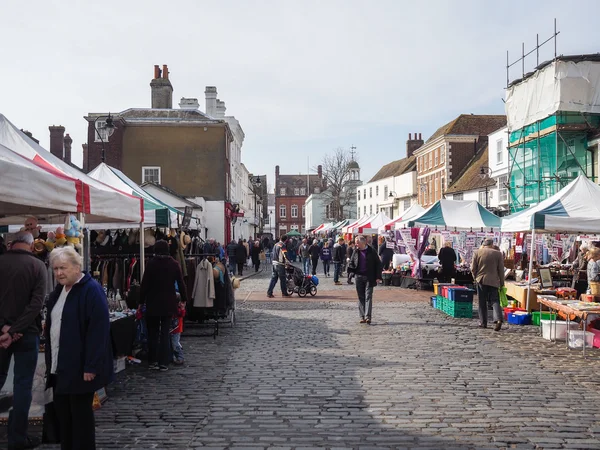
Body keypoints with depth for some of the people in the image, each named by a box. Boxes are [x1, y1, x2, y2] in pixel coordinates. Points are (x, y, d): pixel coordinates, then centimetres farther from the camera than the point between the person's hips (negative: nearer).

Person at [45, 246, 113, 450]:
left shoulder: (92, 290, -15)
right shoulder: (59, 290, 12)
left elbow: (98, 330, -21)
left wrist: (91, 366, -23)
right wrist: (50, 361, 15)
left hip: (79, 367, -8)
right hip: (59, 366, 8)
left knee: (81, 414, 2)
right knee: (62, 413, 14)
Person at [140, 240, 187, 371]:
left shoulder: (151, 264, -7)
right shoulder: (174, 264, -2)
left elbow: (144, 284, -6)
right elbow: (181, 283, 1)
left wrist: (141, 301, 2)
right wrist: (184, 299, 11)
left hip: (153, 303, -1)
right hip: (169, 304, 1)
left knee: (153, 333, 10)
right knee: (165, 333, 6)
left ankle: (153, 362, 13)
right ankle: (164, 363, 5)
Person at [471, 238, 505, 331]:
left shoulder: (477, 253, -1)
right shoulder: (498, 254, 0)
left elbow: (473, 268, 0)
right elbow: (501, 270, 2)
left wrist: (475, 277, 18)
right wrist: (502, 283, 9)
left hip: (481, 280, 0)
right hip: (494, 281, 0)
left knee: (482, 303, 8)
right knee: (495, 301, 2)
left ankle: (483, 323, 9)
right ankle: (498, 319, -17)